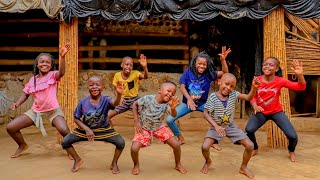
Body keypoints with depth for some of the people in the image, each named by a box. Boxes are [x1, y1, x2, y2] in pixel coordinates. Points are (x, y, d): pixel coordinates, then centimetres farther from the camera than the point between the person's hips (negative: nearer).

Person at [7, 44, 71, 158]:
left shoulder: (53, 75, -11)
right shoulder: (33, 79, 3)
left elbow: (61, 72, -35)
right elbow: (25, 94, 15)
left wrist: (62, 57, -52)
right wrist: (17, 103, -5)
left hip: (53, 110, -5)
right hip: (36, 111, 5)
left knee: (64, 131, -31)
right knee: (10, 128, 1)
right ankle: (22, 145, 30)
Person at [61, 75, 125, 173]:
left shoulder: (105, 100, -22)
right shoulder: (83, 102, -16)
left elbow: (115, 103, -45)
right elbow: (76, 118, -5)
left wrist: (119, 94, -67)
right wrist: (87, 129, -19)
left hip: (104, 130, -2)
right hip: (85, 129, 2)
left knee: (121, 143, -21)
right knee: (65, 142, -8)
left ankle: (114, 163, 10)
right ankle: (77, 160, 21)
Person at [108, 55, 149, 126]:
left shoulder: (135, 73, -14)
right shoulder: (117, 75, -7)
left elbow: (146, 77, -33)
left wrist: (144, 67, -52)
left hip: (134, 99, -2)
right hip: (123, 100, 2)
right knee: (107, 116, -6)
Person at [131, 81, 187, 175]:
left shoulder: (166, 104, -20)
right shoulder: (147, 99, -25)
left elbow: (174, 115, -36)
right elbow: (135, 104, -9)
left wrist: (173, 108, -59)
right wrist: (136, 121, -13)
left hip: (159, 128, 2)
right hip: (144, 128, -2)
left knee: (176, 145, -7)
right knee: (134, 148, -21)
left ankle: (178, 165, 22)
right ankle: (136, 165, 13)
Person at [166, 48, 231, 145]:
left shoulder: (209, 74, -9)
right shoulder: (188, 72, -11)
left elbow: (225, 73, -17)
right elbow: (182, 87, -11)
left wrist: (223, 60, -33)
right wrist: (189, 98, -27)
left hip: (203, 104, 0)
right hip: (188, 102, 0)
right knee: (169, 119, -15)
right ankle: (180, 138, 14)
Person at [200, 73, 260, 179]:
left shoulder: (233, 94, -9)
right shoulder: (213, 97, -18)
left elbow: (248, 98, -18)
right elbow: (205, 113, -20)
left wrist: (254, 87, -37)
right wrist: (216, 126, -31)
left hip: (231, 126, 3)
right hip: (216, 127, -3)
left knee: (250, 146, -6)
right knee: (205, 147, -21)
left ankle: (243, 167, 21)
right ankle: (208, 162, 16)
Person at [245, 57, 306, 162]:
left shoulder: (280, 81, -15)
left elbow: (301, 87, -21)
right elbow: (252, 97, -5)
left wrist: (300, 75, -40)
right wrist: (255, 106, -26)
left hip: (276, 112, 0)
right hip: (261, 112, 1)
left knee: (293, 136, -11)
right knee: (248, 130, -22)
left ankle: (291, 151, 27)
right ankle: (255, 149, 12)